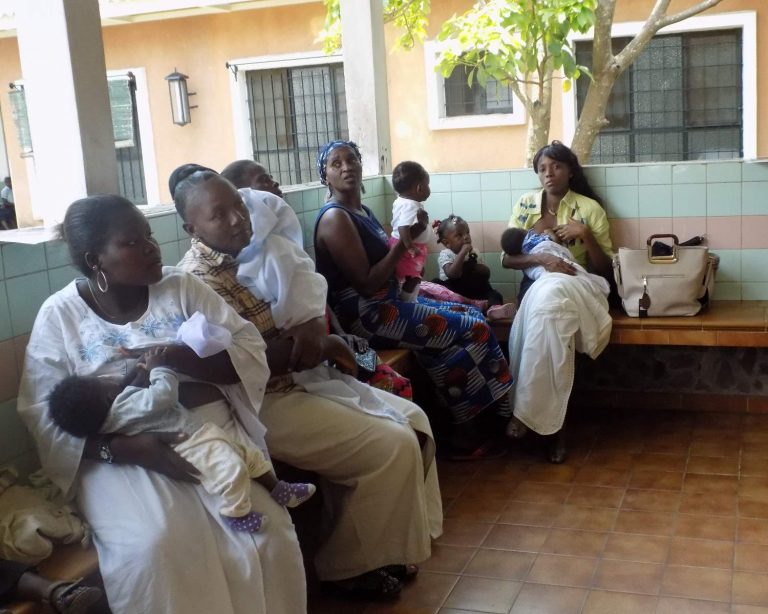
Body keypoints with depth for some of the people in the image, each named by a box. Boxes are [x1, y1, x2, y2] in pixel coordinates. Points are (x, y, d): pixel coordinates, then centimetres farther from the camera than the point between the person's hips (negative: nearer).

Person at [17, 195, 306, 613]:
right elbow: (44, 415, -5)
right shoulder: (60, 315, 2)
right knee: (151, 548, -31)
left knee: (266, 537, -22)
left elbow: (250, 349, 1)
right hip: (120, 455, -1)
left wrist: (177, 358, -17)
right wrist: (127, 448, -20)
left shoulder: (182, 287, 7)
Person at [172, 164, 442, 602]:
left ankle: (394, 540, 18)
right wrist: (300, 338, -17)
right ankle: (349, 566, 4)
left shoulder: (256, 251, 8)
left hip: (302, 379, 9)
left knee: (411, 420, 7)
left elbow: (315, 306, 11)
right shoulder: (197, 281, -19)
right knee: (392, 447, -13)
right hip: (264, 402, -9)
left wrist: (315, 327, -10)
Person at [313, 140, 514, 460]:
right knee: (472, 330, -10)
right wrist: (404, 242, -20)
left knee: (473, 315, 6)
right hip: (369, 316, -10)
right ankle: (466, 431, 2)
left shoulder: (362, 211, 14)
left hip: (390, 302, 10)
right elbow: (367, 284, -21)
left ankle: (473, 423, 5)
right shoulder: (335, 218, -16)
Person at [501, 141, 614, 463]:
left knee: (550, 298, -38)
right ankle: (554, 424, -27)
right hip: (535, 288, 2)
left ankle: (527, 412, -31)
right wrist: (540, 258, -14)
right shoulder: (525, 204, 9)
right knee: (547, 302, -35)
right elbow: (506, 258, 4)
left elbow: (605, 269, 2)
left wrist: (586, 235, -14)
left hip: (576, 290, -1)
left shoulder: (590, 208, 3)